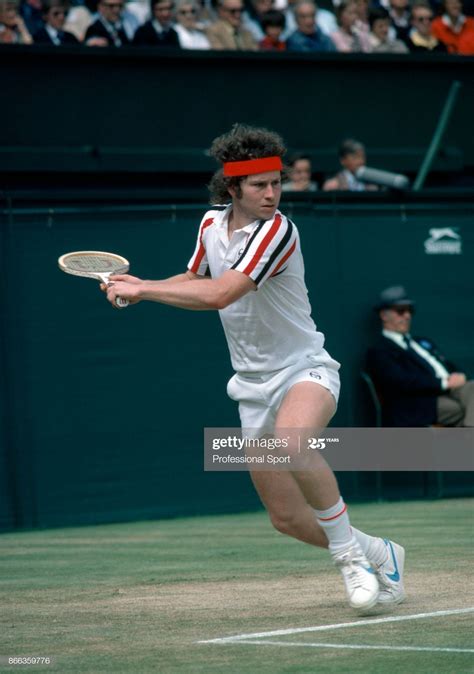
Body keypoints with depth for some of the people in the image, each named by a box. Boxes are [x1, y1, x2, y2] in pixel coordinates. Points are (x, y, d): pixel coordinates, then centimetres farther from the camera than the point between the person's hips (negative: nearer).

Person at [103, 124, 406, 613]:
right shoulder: (212, 224, 3)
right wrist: (139, 288, 5)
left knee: (291, 440, -40)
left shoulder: (276, 231, -20)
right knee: (287, 518, 5)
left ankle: (350, 553, -22)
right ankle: (378, 555, 31)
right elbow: (196, 282, 23)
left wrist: (141, 289, -23)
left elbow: (220, 295, -30)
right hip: (255, 386, 7)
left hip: (304, 370, -7)